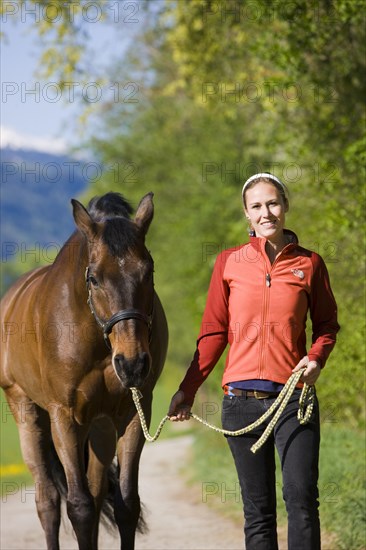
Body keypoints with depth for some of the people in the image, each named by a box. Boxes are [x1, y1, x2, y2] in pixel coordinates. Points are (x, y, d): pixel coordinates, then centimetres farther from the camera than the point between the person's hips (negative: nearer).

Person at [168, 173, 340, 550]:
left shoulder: (309, 264, 5)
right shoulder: (229, 263, 8)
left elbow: (327, 325, 12)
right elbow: (213, 332, 10)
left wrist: (316, 358, -8)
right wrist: (187, 389, 4)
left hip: (293, 397, -1)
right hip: (242, 399, 1)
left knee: (301, 498, -14)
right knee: (257, 509, 5)